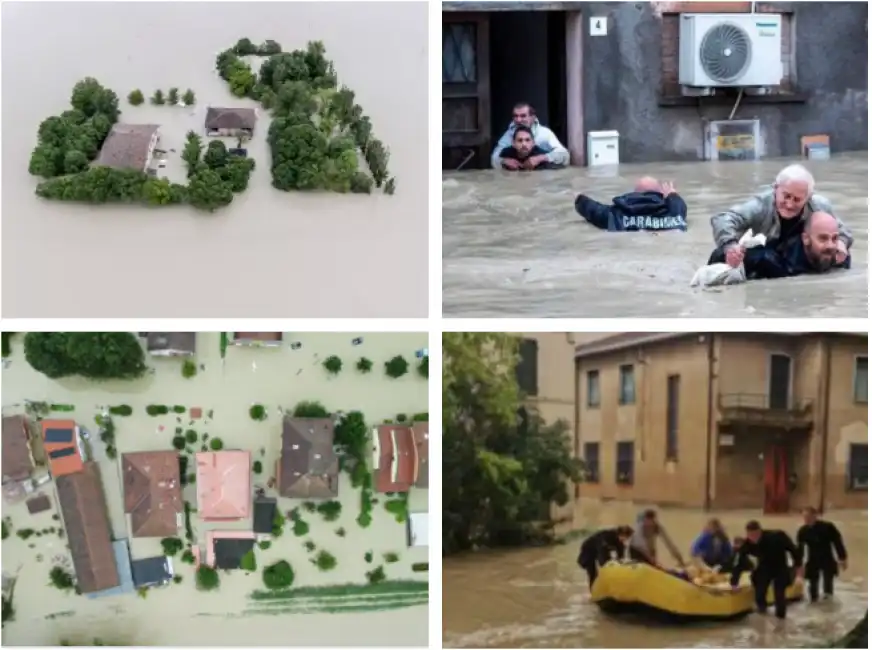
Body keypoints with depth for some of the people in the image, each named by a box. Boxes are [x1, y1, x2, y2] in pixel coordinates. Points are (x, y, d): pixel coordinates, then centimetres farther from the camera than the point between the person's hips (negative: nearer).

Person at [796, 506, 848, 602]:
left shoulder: (827, 527, -18)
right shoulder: (802, 531, -11)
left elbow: (838, 543, -10)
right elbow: (800, 549, -5)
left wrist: (843, 559, -7)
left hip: (827, 560, -1)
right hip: (813, 561, 1)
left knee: (828, 582, 7)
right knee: (813, 583, 2)